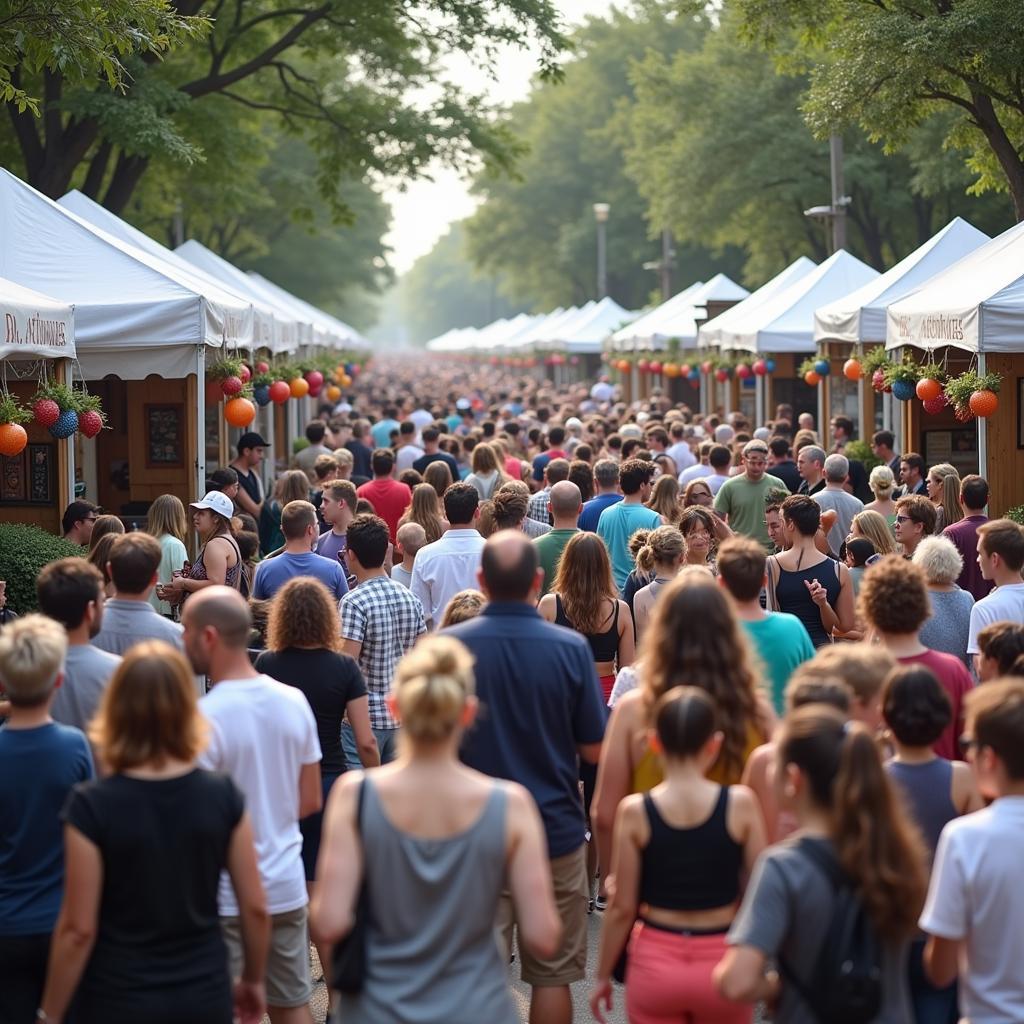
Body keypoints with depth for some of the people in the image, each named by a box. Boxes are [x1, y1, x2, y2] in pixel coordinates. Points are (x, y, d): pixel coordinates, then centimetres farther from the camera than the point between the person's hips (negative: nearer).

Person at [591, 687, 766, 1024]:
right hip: (721, 964, 0)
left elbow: (622, 906, -5)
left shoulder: (635, 812, -10)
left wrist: (603, 975, 8)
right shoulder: (740, 804, -10)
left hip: (655, 963, 0)